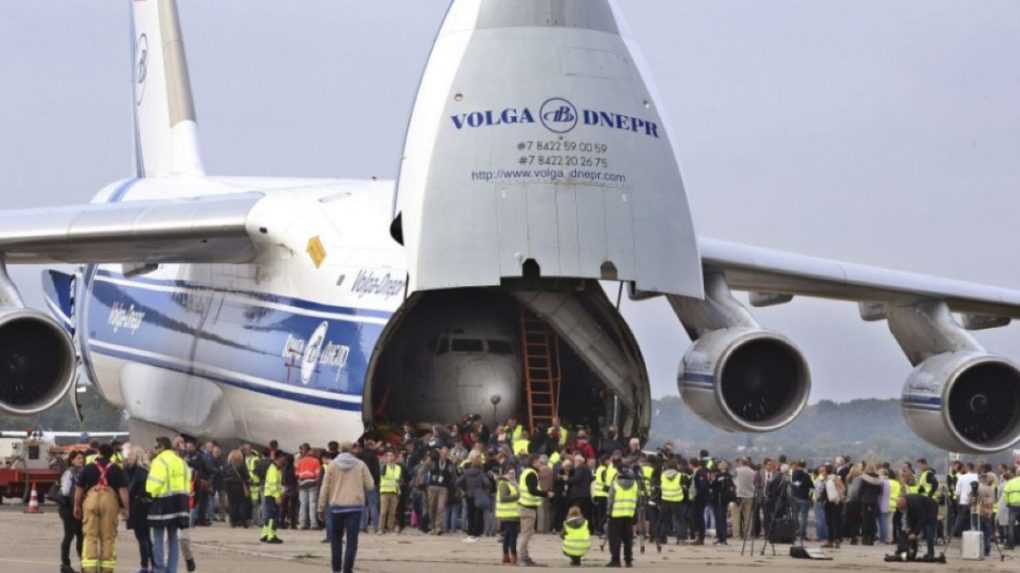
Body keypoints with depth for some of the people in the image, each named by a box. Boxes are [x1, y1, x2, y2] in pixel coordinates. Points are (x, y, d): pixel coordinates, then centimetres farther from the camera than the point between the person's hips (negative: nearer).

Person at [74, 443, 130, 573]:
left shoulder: (88, 468, 11)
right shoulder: (116, 470, 8)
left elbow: (79, 488, 9)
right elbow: (123, 489, 1)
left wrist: (77, 505, 17)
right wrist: (126, 508, 2)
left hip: (91, 499, 0)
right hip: (110, 500, 0)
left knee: (90, 536, 2)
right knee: (108, 537, 7)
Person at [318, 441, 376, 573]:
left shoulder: (332, 465, 1)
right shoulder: (360, 465, 0)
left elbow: (325, 488, 0)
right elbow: (370, 485, 0)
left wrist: (321, 507, 6)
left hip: (336, 506, 1)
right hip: (355, 506, -1)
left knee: (336, 538, 16)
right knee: (352, 540, -1)